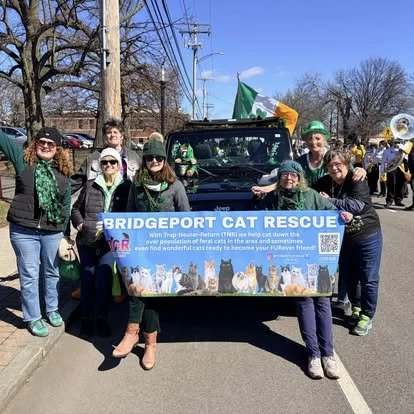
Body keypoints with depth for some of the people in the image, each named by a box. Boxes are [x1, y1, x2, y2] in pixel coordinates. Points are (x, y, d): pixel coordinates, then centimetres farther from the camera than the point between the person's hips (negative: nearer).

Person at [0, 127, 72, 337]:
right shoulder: (23, 160, 0)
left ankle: (52, 309, 36)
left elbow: (66, 206, 8)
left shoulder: (63, 173, 4)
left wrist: (64, 233, 8)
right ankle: (33, 317, 22)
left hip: (52, 232, 2)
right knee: (29, 274, 6)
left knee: (51, 272, 16)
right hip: (23, 230, -2)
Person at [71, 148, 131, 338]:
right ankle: (86, 318, 16)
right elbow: (76, 208, 19)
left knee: (103, 277, -8)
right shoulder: (90, 185, 9)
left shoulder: (126, 187, 2)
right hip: (88, 240, 2)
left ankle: (101, 318, 9)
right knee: (87, 278, 3)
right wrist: (80, 224, 3)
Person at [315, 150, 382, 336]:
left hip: (367, 236, -5)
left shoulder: (357, 182, -19)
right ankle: (356, 307, 36)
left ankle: (367, 316, 18)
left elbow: (356, 206, -32)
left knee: (368, 278, 3)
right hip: (342, 236, 5)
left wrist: (330, 201, -27)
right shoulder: (324, 183, -2)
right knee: (347, 276, 15)